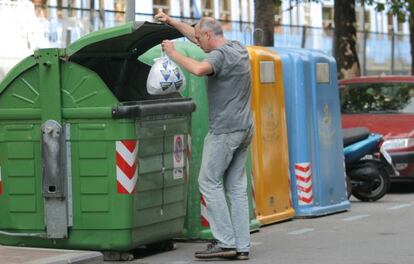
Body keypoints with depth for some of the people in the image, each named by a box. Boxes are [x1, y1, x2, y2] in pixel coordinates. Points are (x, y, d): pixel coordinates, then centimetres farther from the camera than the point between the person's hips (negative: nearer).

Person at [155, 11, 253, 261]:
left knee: (209, 181, -3)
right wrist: (171, 22, 28)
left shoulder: (220, 55, -13)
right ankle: (242, 245, 4)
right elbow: (196, 34, 27)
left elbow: (199, 69, -36)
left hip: (224, 129, -9)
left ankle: (225, 241, -7)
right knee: (237, 186, 7)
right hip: (244, 128, 9)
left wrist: (174, 53, -22)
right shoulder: (238, 48, 15)